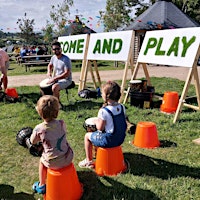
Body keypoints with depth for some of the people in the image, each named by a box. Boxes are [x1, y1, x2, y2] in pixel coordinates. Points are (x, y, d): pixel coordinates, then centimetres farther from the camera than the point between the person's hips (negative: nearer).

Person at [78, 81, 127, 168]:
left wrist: (96, 121, 2)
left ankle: (88, 161, 24)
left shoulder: (103, 111, -24)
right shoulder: (122, 107, -4)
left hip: (109, 141, -7)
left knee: (87, 136, 14)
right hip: (121, 138, 7)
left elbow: (100, 128, -17)